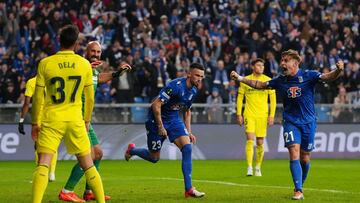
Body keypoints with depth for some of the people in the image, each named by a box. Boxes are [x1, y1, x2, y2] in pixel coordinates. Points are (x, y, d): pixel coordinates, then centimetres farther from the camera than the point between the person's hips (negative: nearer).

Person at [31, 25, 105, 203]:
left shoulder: (45, 63, -4)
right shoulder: (85, 64, 1)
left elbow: (38, 97, -1)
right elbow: (90, 97, 8)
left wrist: (35, 123, 8)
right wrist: (86, 121, 21)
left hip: (52, 119, -2)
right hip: (75, 119, 2)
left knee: (43, 163, -7)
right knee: (87, 164, 13)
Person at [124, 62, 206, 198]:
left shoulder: (193, 90, 1)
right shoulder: (176, 86, -26)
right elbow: (156, 105, -26)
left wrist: (188, 132, 11)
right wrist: (160, 127, -22)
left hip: (174, 119, 7)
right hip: (157, 120, -7)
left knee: (187, 148, -14)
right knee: (154, 158, 5)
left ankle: (189, 189, -13)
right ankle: (131, 150, 39)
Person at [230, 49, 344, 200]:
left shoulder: (308, 76, -7)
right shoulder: (281, 80, 2)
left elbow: (327, 77, -19)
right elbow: (259, 85, 13)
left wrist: (338, 70, -40)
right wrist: (239, 78, 7)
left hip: (308, 121, -1)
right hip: (290, 122, 1)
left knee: (305, 159, 6)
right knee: (294, 154, -16)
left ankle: (300, 186, 30)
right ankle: (298, 191, -17)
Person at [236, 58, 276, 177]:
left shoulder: (268, 80, 2)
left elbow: (273, 99, 4)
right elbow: (240, 98, 7)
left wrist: (271, 116, -3)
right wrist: (239, 114, 1)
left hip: (262, 115, 1)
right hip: (249, 115, -1)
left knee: (260, 143, 5)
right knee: (250, 140, -14)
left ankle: (258, 168, 21)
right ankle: (249, 168, -17)